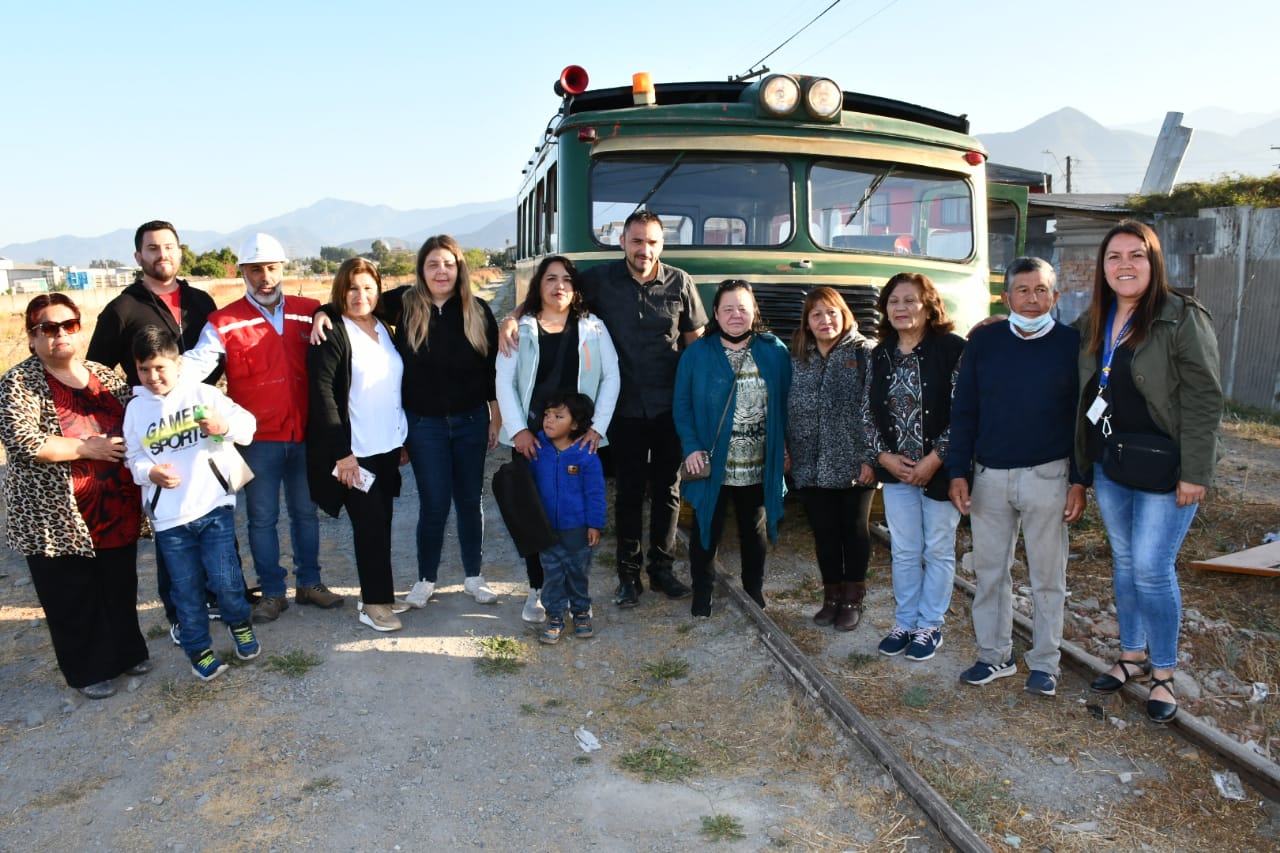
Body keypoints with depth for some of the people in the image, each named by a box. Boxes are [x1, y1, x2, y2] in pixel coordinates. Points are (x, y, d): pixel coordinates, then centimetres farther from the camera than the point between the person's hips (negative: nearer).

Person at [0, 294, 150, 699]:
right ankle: (88, 670, 24)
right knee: (73, 598, 8)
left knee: (120, 587, 17)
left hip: (116, 510, 5)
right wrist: (87, 448, -18)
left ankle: (127, 652, 35)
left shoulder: (105, 375, 8)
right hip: (58, 519, -5)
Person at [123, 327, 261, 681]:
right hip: (168, 516, 2)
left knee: (225, 579, -2)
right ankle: (198, 647, 29)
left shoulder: (203, 394, -3)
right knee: (186, 589, 11)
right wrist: (150, 472, -13)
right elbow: (134, 457, 7)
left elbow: (247, 423, -4)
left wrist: (225, 426, -24)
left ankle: (239, 624, 29)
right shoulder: (136, 408, 4)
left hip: (214, 506, -2)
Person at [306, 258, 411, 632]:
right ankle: (374, 602, 10)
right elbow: (322, 392, -15)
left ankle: (379, 593, 23)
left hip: (387, 446, 6)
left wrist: (404, 438, 14)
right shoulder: (332, 332, -10)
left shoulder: (384, 328, 10)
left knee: (381, 521, 11)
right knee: (369, 523, -2)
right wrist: (341, 451, -18)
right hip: (354, 450, -6)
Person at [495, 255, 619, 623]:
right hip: (531, 438, 0)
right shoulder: (520, 328, 5)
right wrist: (518, 429, -10)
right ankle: (537, 589, 15)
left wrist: (597, 427, -7)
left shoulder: (593, 327, 6)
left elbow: (611, 377, 2)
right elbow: (504, 381, 0)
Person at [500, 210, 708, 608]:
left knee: (667, 488, 11)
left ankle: (662, 567, 26)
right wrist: (512, 318, -16)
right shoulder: (599, 280, -4)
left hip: (669, 406, 1)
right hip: (624, 406, -1)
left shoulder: (680, 283, -2)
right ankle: (629, 572, 21)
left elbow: (695, 341, 4)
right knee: (628, 490, 9)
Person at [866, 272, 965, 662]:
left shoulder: (953, 349, -10)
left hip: (939, 469, -4)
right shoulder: (881, 356, 7)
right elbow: (870, 413, 9)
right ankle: (904, 623, 24)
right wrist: (884, 457, -3)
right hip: (896, 469, 4)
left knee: (938, 550, 8)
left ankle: (930, 626, 21)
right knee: (903, 551, 11)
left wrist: (933, 461, -15)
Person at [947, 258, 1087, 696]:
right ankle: (994, 656, 24)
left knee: (1047, 575, 8)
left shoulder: (1072, 344, -2)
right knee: (989, 571, 10)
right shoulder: (983, 341, 2)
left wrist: (1079, 480, -5)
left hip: (1047, 476, -2)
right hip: (989, 476, 2)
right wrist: (957, 472, -1)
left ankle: (1044, 663, 22)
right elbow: (963, 411, 5)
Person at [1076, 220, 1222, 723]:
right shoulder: (1092, 324, 7)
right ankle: (1133, 656, 31)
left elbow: (1204, 401, -13)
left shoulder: (1183, 319, -11)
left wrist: (1195, 474, -16)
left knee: (1152, 569, -3)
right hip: (1109, 465, 6)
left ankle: (1163, 673, 15)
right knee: (1124, 562, 15)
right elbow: (1084, 393, 17)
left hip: (1163, 468, -6)